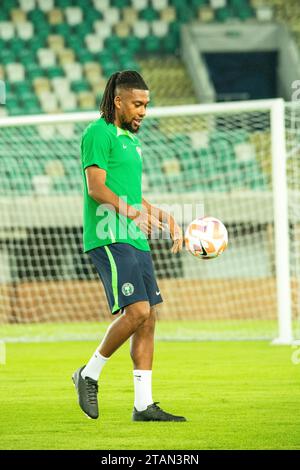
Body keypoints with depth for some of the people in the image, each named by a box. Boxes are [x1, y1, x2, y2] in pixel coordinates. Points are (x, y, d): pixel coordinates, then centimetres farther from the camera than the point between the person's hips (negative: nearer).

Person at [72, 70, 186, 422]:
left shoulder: (129, 140, 22)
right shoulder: (98, 133, -6)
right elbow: (96, 188, -16)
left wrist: (165, 220, 20)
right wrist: (131, 213, -28)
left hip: (135, 241, 9)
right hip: (109, 239, -9)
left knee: (148, 318, 3)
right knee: (137, 311, -19)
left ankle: (144, 404, 5)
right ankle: (90, 373, 0)